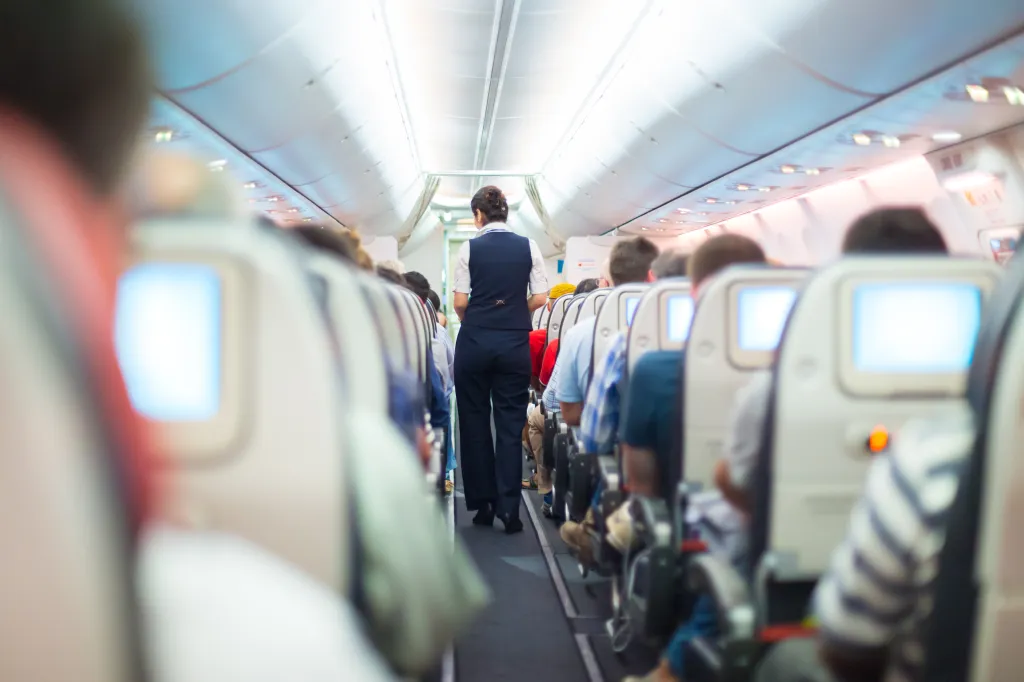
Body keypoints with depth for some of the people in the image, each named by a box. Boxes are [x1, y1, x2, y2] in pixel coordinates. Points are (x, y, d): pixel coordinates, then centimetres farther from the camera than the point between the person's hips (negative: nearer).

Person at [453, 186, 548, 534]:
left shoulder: (470, 248, -4)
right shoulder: (528, 247, 0)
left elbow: (459, 302, -5)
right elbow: (540, 298, 0)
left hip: (475, 341, -1)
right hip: (515, 343, 1)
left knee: (475, 420, 11)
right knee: (511, 423, 5)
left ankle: (483, 503, 15)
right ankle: (508, 507, 1)